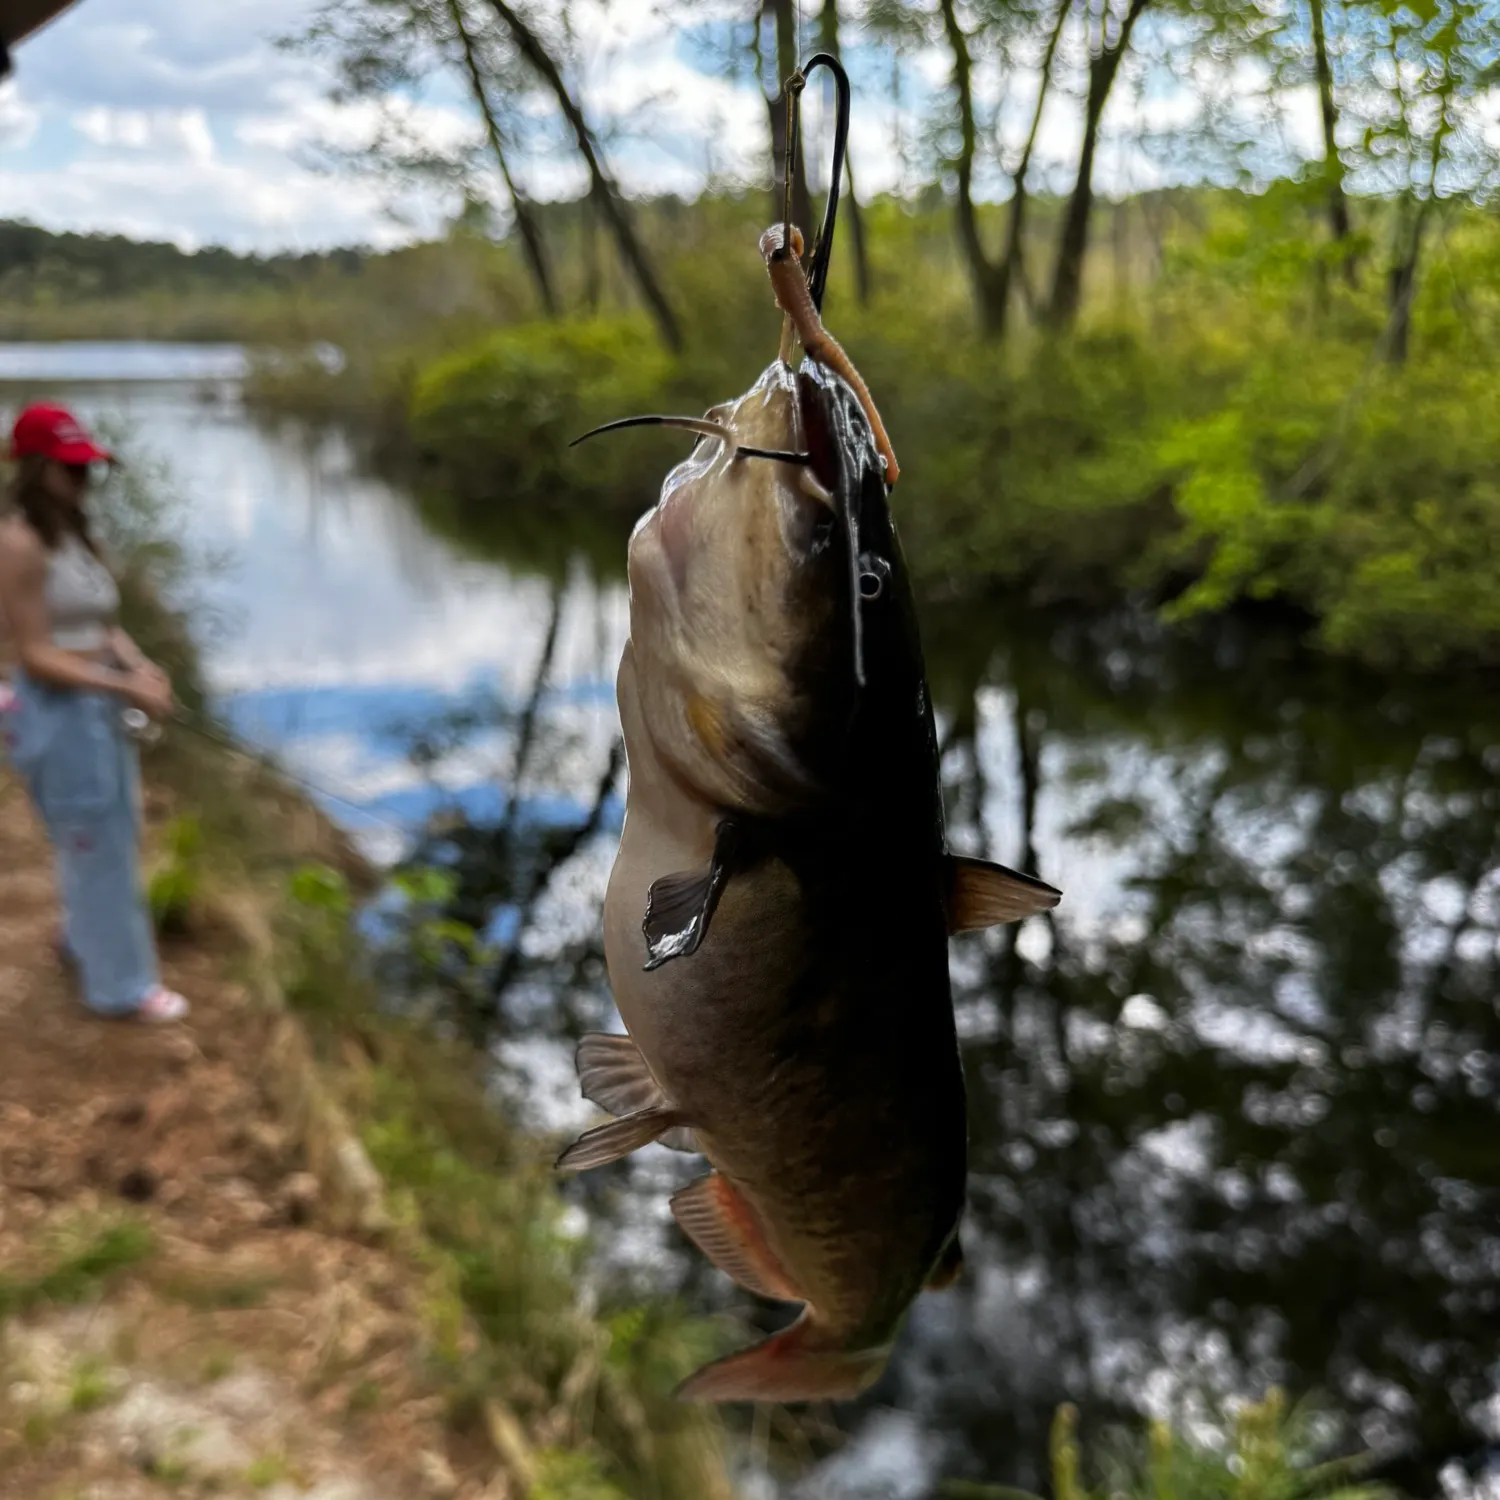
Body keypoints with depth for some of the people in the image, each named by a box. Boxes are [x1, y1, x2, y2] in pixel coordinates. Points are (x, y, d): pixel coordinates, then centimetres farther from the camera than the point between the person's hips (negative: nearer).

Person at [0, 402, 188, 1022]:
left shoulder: (74, 536, 9)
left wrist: (141, 666, -6)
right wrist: (125, 688, -22)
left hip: (97, 707, 9)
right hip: (58, 714, -9)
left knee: (116, 836, 23)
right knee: (96, 848, 3)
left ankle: (85, 936, 47)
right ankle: (121, 983, 18)